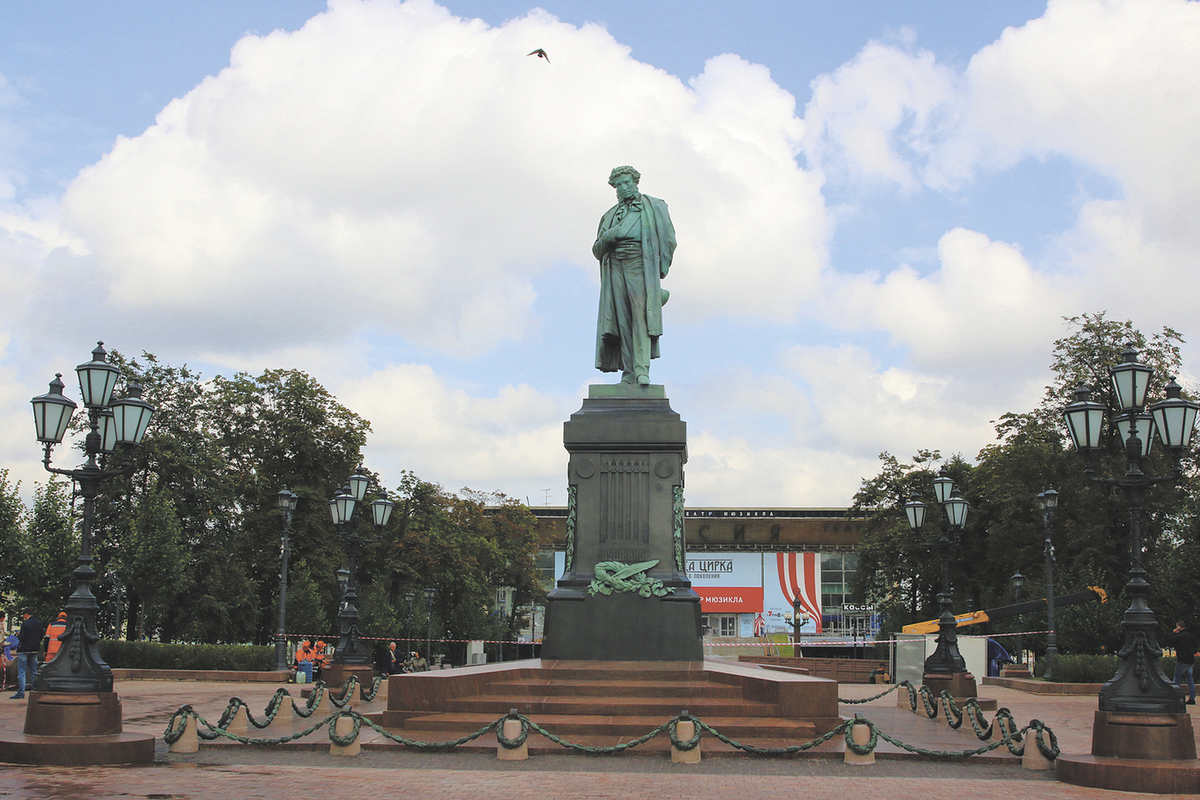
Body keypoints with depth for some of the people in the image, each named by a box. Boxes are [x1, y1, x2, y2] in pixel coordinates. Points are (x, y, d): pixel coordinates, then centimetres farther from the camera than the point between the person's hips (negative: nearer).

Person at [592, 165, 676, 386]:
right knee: (623, 319, -5)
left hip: (640, 266, -4)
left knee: (641, 315, -17)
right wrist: (606, 238, -4)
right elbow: (597, 250, 18)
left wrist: (659, 269, 0)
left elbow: (668, 239, 9)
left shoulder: (653, 207, 13)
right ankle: (629, 373, -8)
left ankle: (642, 370, -26)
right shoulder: (610, 216, 24)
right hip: (616, 268, 4)